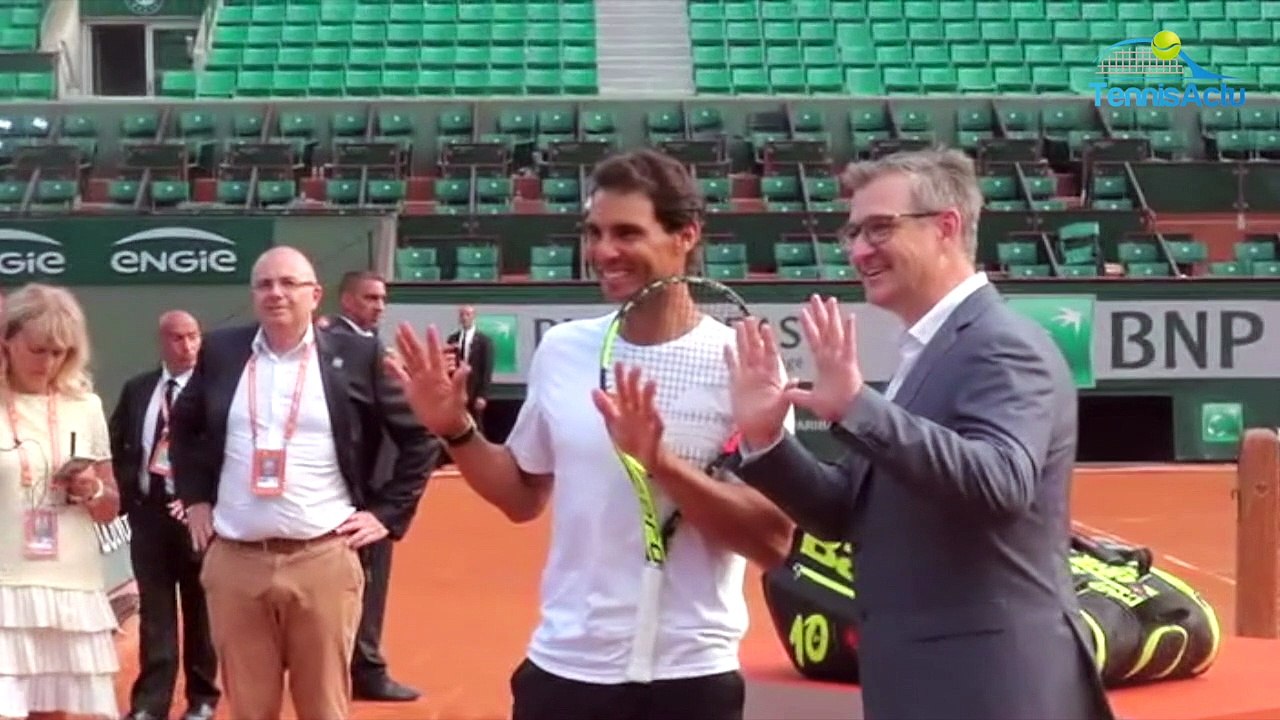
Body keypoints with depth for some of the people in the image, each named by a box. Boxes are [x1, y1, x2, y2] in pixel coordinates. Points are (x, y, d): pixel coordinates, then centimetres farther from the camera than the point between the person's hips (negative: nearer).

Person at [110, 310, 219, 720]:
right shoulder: (136, 389, 8)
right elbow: (117, 445, 14)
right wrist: (127, 492, 1)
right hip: (148, 510, 3)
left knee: (199, 611, 9)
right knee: (154, 613, 7)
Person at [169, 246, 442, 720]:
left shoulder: (357, 357, -1)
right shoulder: (220, 352, 7)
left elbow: (420, 438, 4)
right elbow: (184, 426, 23)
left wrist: (387, 512, 0)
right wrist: (194, 498, 14)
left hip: (324, 560, -2)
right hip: (233, 560, 2)